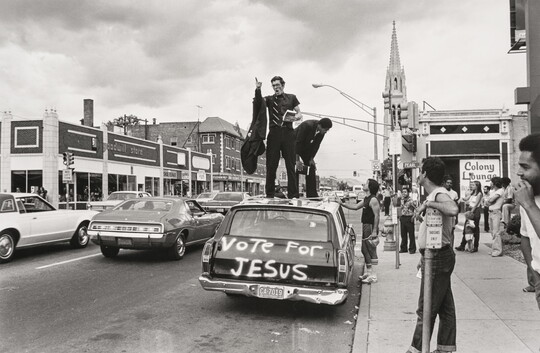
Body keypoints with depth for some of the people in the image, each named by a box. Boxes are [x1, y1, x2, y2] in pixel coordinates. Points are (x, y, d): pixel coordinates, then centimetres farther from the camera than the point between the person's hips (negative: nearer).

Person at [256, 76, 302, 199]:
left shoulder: (291, 98, 16)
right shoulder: (269, 99, 16)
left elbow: (299, 114, 13)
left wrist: (295, 117, -10)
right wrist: (257, 90, -19)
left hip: (288, 132, 0)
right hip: (274, 132, 0)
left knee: (290, 165, -2)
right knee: (271, 165, -2)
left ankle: (293, 194, 1)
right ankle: (270, 194, 3)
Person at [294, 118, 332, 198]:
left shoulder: (322, 131, -16)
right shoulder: (307, 126, -34)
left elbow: (316, 145, -5)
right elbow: (298, 142, -32)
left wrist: (311, 159, -9)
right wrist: (297, 160, -32)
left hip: (306, 147, 6)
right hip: (295, 145, -6)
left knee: (311, 168, -2)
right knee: (295, 169, -14)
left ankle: (312, 195, -1)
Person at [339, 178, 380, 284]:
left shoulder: (373, 200, -16)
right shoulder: (366, 199, 14)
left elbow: (377, 216, -20)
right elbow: (356, 206, 22)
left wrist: (374, 231, -25)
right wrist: (342, 203, 19)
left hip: (371, 227, -10)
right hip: (365, 227, 10)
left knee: (370, 251, -7)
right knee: (364, 250, 16)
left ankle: (373, 276, -3)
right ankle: (368, 272, 26)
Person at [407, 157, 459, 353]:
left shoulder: (439, 195, -17)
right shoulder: (433, 195, 14)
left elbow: (453, 209, -42)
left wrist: (428, 204, -30)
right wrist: (425, 256, 21)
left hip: (438, 258, -10)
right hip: (434, 256, 10)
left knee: (426, 309, -1)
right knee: (445, 306, 16)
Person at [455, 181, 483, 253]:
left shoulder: (479, 194, -5)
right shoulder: (471, 193, 15)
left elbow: (476, 204, -13)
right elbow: (466, 199, 4)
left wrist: (471, 211, -18)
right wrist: (470, 193, 5)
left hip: (475, 211, -7)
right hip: (469, 211, 7)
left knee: (475, 229, 0)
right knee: (465, 228, 3)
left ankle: (475, 247, 7)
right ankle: (462, 245, 6)